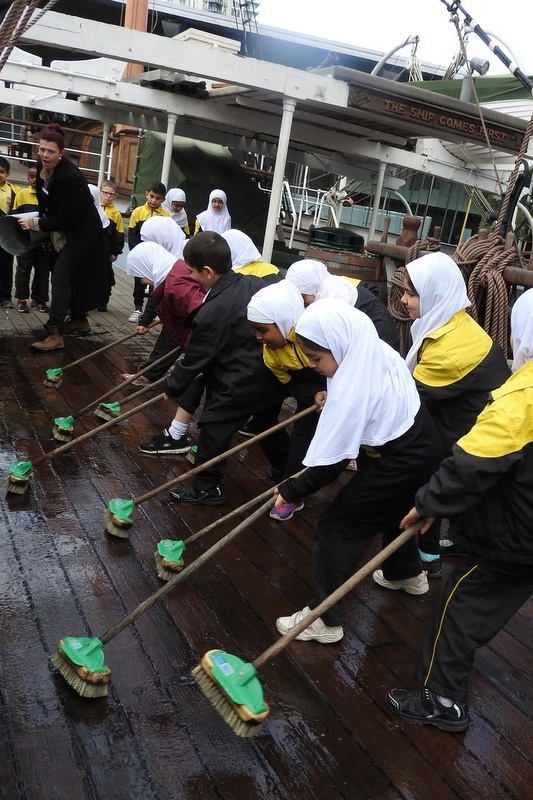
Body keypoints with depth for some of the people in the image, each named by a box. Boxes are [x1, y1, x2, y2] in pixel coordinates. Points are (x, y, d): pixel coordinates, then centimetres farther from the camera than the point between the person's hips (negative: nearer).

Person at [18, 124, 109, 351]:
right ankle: (80, 320, 33)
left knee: (61, 278, -14)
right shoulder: (42, 166, -4)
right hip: (62, 232, 9)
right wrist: (41, 221, 4)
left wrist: (35, 224, -21)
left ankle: (55, 334, -15)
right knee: (68, 277, 16)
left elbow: (67, 219, -27)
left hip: (81, 234, -9)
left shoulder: (71, 177, -29)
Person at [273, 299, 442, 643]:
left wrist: (291, 490, -14)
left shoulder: (352, 389, -30)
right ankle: (407, 573, 58)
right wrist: (333, 400, 15)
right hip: (421, 446, 9)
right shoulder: (377, 352, -6)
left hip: (396, 463, -9)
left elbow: (331, 463, -25)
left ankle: (324, 620, 10)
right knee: (393, 509, 33)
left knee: (336, 528, 1)